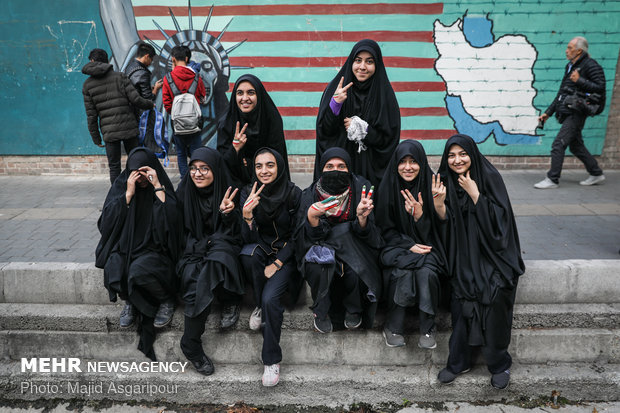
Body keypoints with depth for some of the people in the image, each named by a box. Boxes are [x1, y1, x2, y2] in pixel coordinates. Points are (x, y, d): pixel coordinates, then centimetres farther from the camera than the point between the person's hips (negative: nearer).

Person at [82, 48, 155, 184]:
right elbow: (135, 99, -7)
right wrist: (150, 104, 13)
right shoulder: (119, 76, 0)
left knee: (114, 167, 7)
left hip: (109, 131, 0)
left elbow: (91, 115, 3)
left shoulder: (87, 85, 4)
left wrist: (96, 138, 10)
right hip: (129, 127, 0)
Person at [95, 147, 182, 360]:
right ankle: (130, 300, 7)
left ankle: (167, 299, -2)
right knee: (113, 272, -28)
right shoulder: (121, 186, 6)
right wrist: (128, 194, -13)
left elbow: (172, 219, -17)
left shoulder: (163, 188, 0)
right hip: (125, 247, 3)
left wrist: (157, 187, -19)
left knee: (139, 271, -33)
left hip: (154, 249, -2)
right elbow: (107, 221, -6)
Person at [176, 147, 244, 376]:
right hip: (194, 251, 1)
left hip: (222, 250, -1)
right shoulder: (184, 191, 3)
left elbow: (236, 234, -5)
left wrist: (228, 213, -23)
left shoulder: (228, 192, -3)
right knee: (194, 284, -28)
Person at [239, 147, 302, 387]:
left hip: (285, 256, -2)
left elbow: (296, 237, -5)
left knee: (271, 298, -26)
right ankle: (260, 306, -9)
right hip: (260, 251, 3)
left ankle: (272, 360, -8)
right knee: (249, 252, -33)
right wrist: (247, 215, -29)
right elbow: (249, 238, -10)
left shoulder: (294, 194, -11)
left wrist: (277, 264, -15)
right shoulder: (248, 194, -5)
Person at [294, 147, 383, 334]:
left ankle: (354, 310, 3)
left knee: (354, 270, -30)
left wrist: (362, 217, -35)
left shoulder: (361, 188, -11)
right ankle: (321, 311, -1)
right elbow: (311, 237, -14)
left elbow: (367, 235, -13)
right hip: (321, 248, 0)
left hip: (354, 248, 0)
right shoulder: (310, 194, -9)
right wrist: (311, 217, -34)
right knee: (318, 267, -31)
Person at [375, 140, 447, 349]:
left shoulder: (430, 185, -3)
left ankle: (427, 329, -12)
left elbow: (434, 228, -1)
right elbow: (385, 228, -1)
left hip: (426, 245, 0)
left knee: (426, 272, -30)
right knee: (402, 272, -30)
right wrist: (409, 246, -15)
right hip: (397, 245, 0)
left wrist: (419, 214, -22)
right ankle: (392, 327, -12)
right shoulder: (387, 187, -2)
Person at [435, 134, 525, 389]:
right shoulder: (446, 180, 5)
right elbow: (444, 220, -1)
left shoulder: (489, 177, -6)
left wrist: (474, 194, -19)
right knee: (462, 300, -18)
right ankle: (459, 361, -1)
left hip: (491, 251, -2)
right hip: (463, 254, 2)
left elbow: (498, 217, -12)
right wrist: (439, 201, -20)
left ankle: (499, 363, 0)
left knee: (493, 297, -21)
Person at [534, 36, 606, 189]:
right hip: (567, 113, 9)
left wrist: (579, 81, -21)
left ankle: (552, 179, -8)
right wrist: (548, 112, 19)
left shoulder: (590, 65, -8)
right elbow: (561, 94, 21)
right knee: (576, 146, 15)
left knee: (558, 144, -13)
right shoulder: (570, 67, 18)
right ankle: (596, 174, 28)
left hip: (576, 113, -9)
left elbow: (600, 87, -16)